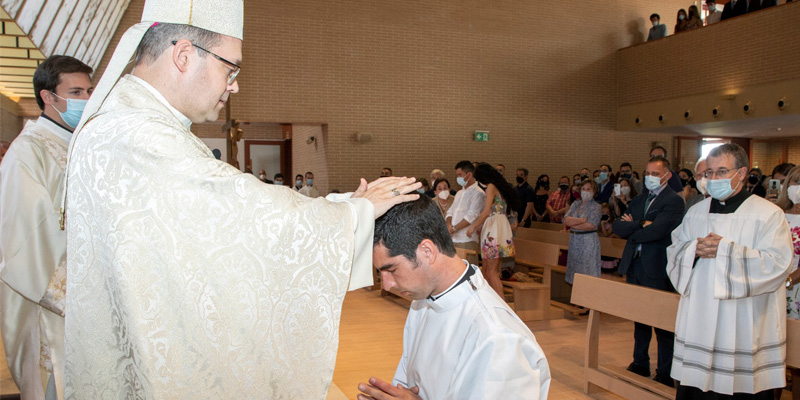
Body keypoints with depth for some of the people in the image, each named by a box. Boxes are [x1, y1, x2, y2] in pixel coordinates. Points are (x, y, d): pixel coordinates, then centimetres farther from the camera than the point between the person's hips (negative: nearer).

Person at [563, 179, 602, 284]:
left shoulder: (595, 206, -2)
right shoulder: (575, 204, 12)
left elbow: (592, 225, -16)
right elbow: (566, 220, 0)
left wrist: (572, 223, -7)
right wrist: (582, 220, -13)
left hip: (588, 241, -5)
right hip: (574, 240, 5)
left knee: (587, 270, -6)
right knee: (575, 269, 7)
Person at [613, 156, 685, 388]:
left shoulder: (674, 201, -8)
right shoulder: (639, 201, 15)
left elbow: (656, 231, -21)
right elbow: (618, 227, 3)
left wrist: (631, 228, -5)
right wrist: (640, 225, -14)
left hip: (657, 269, -7)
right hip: (635, 266, 7)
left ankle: (665, 374, 12)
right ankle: (640, 364, 30)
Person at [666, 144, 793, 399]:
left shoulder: (768, 214, -4)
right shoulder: (696, 213, 12)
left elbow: (778, 263, -14)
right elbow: (674, 251, 13)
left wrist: (726, 250, -17)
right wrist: (694, 250, -9)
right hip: (699, 323, 4)